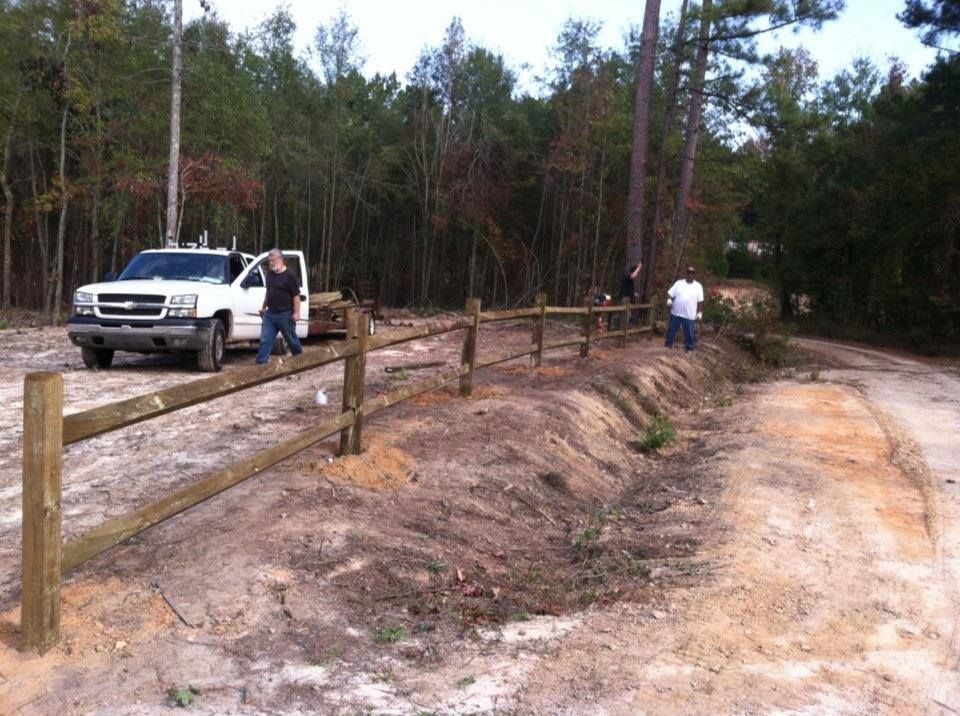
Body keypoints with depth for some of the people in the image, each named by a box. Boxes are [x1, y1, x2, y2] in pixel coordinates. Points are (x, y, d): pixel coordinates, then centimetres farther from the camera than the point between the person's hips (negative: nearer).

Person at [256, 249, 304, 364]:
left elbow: (296, 295, -13)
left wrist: (297, 312, -18)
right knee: (265, 340, 0)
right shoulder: (269, 274, 10)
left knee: (291, 339, 8)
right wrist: (263, 307, 21)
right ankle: (261, 363, 1)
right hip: (270, 314, 6)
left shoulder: (289, 276, -11)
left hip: (285, 314, -6)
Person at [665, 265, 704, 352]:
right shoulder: (679, 283, 3)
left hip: (689, 315, -1)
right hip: (676, 313, 1)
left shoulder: (698, 286, 2)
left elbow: (700, 301, 3)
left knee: (689, 333, 4)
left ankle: (689, 349, 16)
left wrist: (700, 312, -1)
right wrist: (669, 299, -20)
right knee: (671, 330, 11)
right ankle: (668, 345, 26)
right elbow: (670, 293, 1)